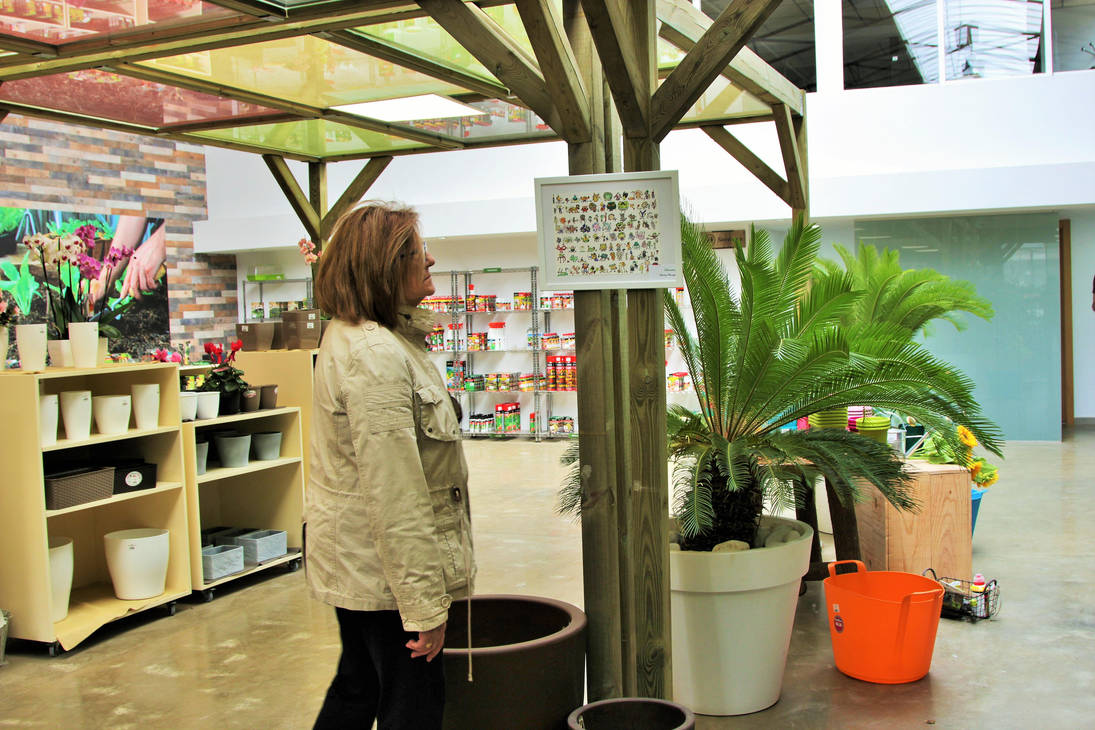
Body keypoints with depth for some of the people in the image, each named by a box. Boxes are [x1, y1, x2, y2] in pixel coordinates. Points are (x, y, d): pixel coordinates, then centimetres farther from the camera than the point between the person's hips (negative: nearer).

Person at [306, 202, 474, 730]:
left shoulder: (350, 333, 5)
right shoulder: (375, 358, -27)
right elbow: (394, 496, -29)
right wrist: (425, 606, -26)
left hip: (352, 559, 10)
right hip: (385, 567, -10)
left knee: (357, 687, 25)